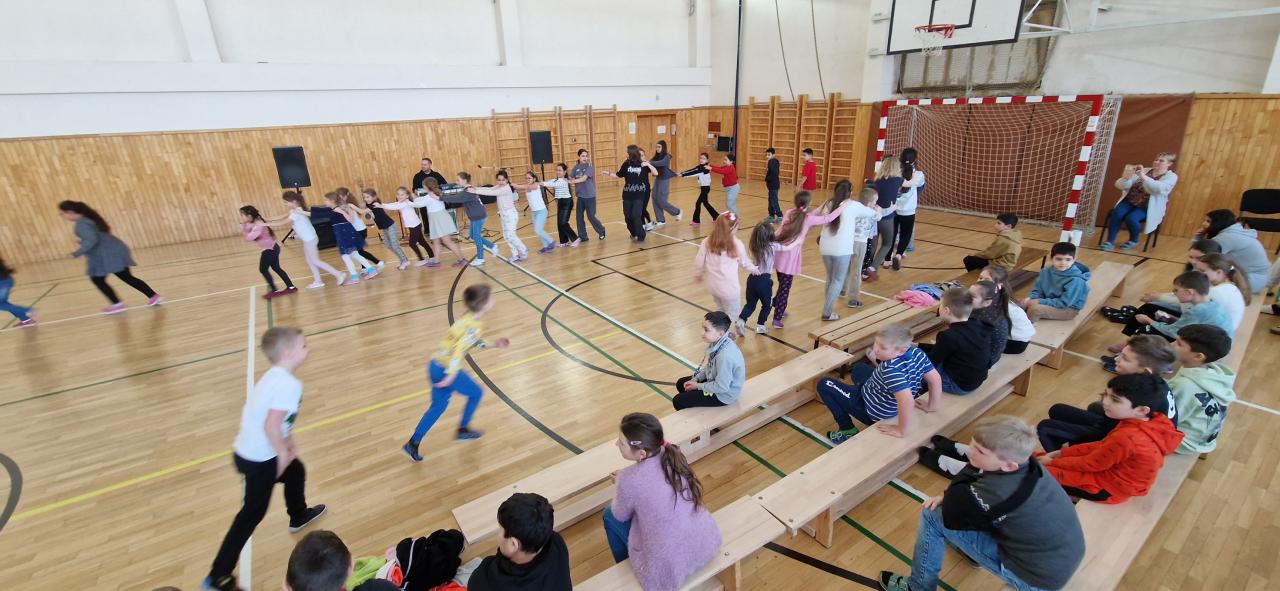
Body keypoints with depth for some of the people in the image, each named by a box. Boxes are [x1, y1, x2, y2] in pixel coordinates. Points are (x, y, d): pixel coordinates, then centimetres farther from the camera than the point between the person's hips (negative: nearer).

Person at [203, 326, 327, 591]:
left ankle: (298, 516, 53)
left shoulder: (273, 377, 4)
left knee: (296, 471, 29)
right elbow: (271, 426, -32)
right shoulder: (289, 384, -27)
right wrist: (283, 452, -17)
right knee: (252, 514, 5)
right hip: (259, 460, -9)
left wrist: (287, 442, 12)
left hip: (248, 451, 9)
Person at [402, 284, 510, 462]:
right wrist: (451, 375, -29)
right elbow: (459, 349, -28)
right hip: (446, 369, -8)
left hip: (436, 365, 8)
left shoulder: (468, 318, 8)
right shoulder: (474, 325, -20)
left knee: (438, 406, 21)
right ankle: (463, 430, 28)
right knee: (476, 392, 14)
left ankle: (413, 445, 26)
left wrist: (493, 344, 22)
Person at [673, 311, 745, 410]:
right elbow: (709, 367, 7)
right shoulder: (719, 342, -11)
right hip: (716, 381, 9)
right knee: (680, 384, 18)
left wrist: (698, 386, -16)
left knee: (678, 401, -7)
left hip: (723, 394, -9)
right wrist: (695, 379, -1)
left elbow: (721, 387, -29)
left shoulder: (725, 356, -37)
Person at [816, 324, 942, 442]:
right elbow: (935, 379, -8)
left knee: (823, 384, 0)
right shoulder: (917, 351, -18)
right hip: (889, 404, 9)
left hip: (873, 412, -9)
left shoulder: (891, 369, -40)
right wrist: (931, 406, 5)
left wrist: (901, 430, -35)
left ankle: (848, 430, 5)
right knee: (859, 368, 29)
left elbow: (907, 400, -48)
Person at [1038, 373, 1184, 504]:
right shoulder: (1153, 421, -6)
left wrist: (1052, 462, -6)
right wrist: (1061, 453, 2)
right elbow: (1102, 446, 3)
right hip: (1114, 473, 9)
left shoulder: (1126, 437, -36)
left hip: (1108, 488, -9)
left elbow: (1089, 464, -20)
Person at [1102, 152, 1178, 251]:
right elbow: (1120, 185, 1)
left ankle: (1133, 241, -3)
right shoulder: (1144, 171, 11)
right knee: (1116, 213, -28)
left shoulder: (1171, 176, 0)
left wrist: (1142, 176, -32)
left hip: (1149, 207, -3)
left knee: (1131, 218, -31)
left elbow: (1159, 188, -24)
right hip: (1130, 201, 3)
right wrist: (1127, 176, -20)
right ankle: (1110, 241, -22)